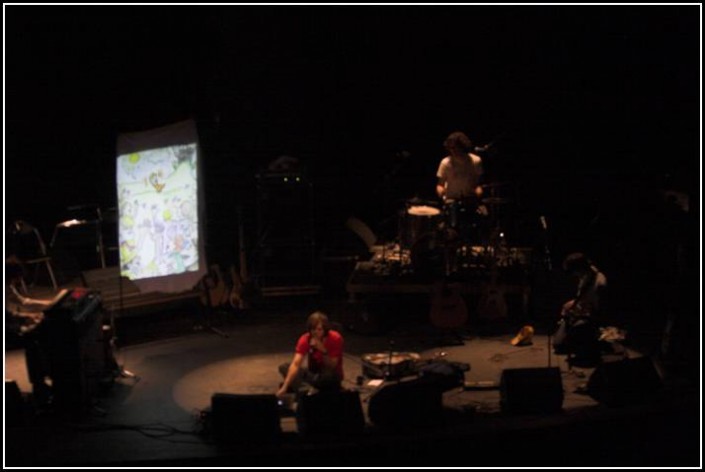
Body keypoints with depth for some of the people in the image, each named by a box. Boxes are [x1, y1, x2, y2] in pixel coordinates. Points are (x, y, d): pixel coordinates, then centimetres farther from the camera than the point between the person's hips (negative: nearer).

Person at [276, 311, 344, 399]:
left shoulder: (335, 338, -21)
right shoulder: (305, 339, -16)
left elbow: (332, 367, -20)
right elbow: (295, 364, -28)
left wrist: (323, 351, -36)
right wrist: (285, 387, -40)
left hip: (330, 375, -3)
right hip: (314, 372, 3)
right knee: (284, 367, -17)